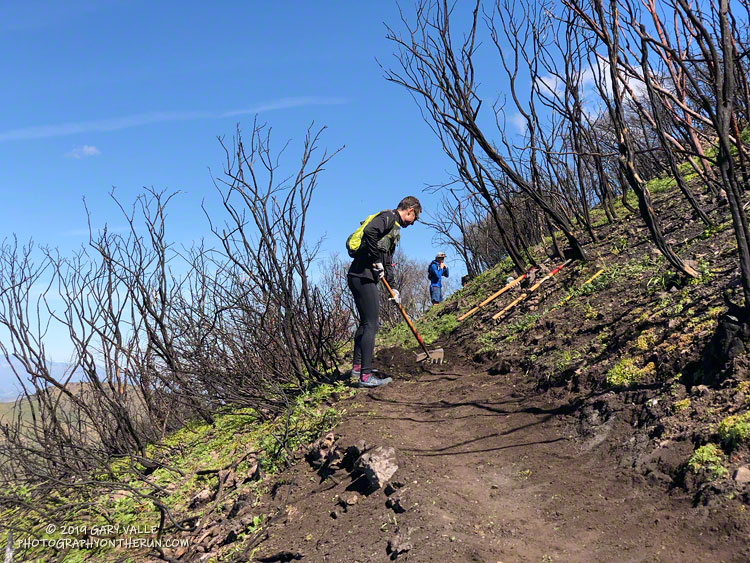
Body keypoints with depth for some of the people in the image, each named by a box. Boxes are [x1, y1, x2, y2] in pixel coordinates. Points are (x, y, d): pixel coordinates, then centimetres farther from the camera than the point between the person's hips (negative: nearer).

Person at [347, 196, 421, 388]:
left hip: (361, 278, 11)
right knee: (371, 325, -10)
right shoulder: (389, 217, -5)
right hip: (363, 276, -11)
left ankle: (357, 366, 30)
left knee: (365, 323, 20)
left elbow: (387, 261, 28)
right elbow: (369, 231, -26)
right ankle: (365, 376, -9)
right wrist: (376, 261, -18)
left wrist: (392, 288, 23)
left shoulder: (394, 227, 26)